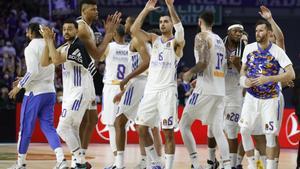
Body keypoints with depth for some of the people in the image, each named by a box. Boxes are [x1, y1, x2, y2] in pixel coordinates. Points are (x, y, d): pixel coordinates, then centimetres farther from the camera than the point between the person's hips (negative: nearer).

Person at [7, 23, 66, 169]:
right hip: (50, 91, 7)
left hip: (35, 92, -7)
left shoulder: (31, 48, -11)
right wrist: (24, 80, 26)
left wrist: (19, 86, -10)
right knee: (48, 127, 7)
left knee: (25, 129, 5)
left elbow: (33, 71, -21)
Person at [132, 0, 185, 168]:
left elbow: (180, 29, -22)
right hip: (151, 89, 5)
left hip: (167, 90, -5)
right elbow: (134, 29, 1)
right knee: (141, 128, 4)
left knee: (168, 132, -7)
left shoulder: (177, 42, 0)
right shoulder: (154, 39, 14)